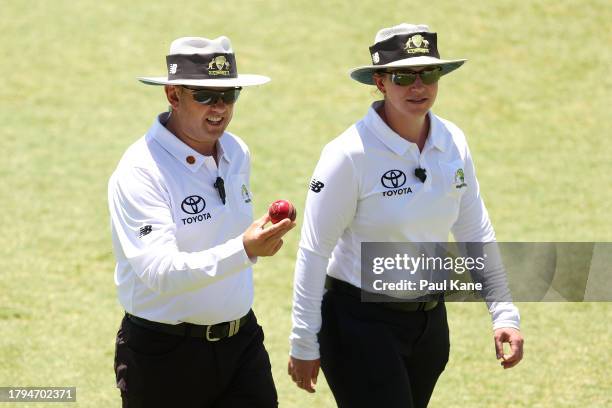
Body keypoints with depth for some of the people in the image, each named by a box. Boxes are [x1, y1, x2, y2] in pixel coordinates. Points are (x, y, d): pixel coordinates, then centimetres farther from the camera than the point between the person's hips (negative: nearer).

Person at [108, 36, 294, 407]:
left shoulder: (237, 153, 7)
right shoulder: (140, 171, -18)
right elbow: (159, 271, -29)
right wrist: (244, 251, -39)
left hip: (241, 344, 6)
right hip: (165, 356, -6)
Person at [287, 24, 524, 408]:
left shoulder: (452, 143, -1)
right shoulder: (350, 154, -18)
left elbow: (476, 233, 8)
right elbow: (314, 252, -14)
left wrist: (505, 314, 2)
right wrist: (304, 343, -12)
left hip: (429, 318, 6)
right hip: (360, 323, -6)